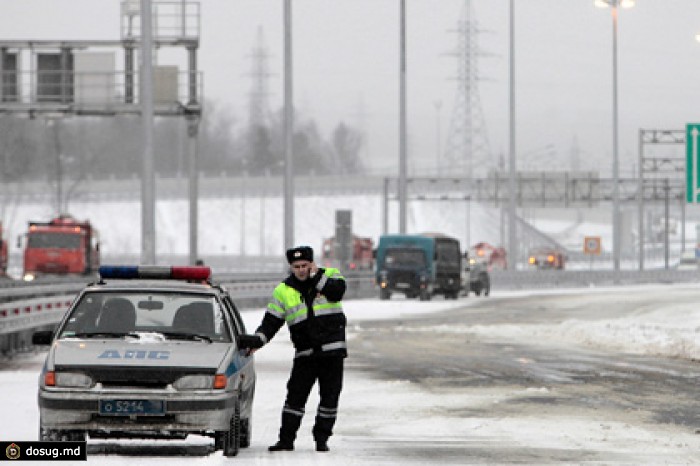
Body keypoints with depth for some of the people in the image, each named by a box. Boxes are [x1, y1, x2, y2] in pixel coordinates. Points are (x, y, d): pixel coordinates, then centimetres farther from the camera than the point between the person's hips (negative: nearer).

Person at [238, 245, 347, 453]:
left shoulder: (329, 275, 3)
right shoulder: (283, 291, 6)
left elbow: (337, 292, -18)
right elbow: (271, 322, 3)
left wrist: (316, 277, -15)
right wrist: (257, 339, -13)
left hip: (332, 350, -1)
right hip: (305, 353, 1)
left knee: (330, 396, 2)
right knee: (295, 396, -4)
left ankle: (322, 438, 15)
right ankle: (286, 439, 1)